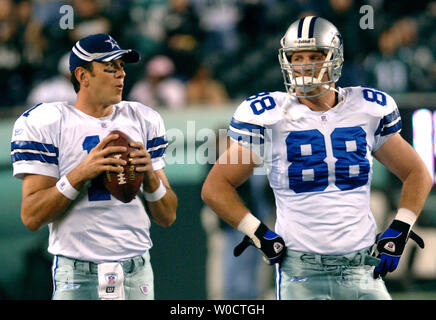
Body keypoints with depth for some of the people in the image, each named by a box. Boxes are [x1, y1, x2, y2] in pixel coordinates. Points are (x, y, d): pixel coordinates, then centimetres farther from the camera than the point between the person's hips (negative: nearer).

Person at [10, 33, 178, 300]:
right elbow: (32, 217, -8)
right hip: (77, 275, -3)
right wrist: (81, 173, -18)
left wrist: (150, 176, -8)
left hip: (137, 273, 3)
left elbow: (167, 217, 11)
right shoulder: (45, 123, -1)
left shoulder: (143, 120, 12)